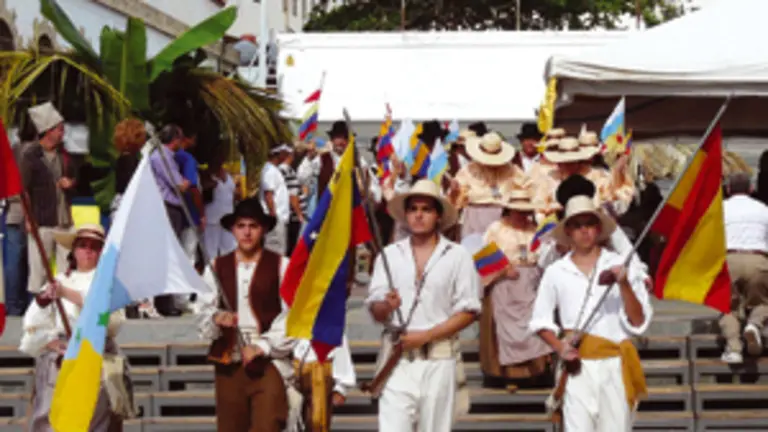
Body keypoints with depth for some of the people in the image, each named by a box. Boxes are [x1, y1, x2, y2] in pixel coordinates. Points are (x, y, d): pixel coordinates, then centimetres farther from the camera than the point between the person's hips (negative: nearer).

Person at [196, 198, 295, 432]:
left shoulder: (281, 266, 2)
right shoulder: (216, 267, 11)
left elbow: (291, 316, -4)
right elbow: (203, 314, 10)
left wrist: (262, 346, -12)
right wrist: (217, 318, -13)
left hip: (269, 362, -3)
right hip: (228, 363, 3)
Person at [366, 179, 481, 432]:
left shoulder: (458, 257, 5)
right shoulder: (389, 255, 12)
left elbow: (469, 311, 0)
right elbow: (375, 310, 8)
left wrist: (426, 335, -10)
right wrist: (387, 306, -16)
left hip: (439, 357, -1)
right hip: (397, 357, 1)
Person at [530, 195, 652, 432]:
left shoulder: (620, 266, 4)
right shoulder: (556, 272, 7)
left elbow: (639, 323, 0)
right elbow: (540, 320, 13)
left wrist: (624, 285, -13)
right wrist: (560, 348, -4)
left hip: (615, 366, 0)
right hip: (578, 367, 0)